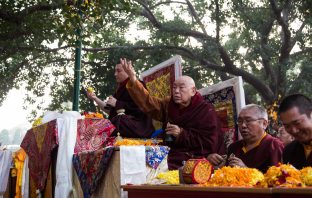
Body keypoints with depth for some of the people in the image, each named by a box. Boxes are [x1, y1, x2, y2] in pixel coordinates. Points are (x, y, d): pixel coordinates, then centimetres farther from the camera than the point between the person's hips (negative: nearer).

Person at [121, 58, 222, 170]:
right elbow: (148, 102, -1)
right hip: (170, 155, 5)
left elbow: (209, 143, -9)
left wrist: (182, 134, -16)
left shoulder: (206, 111, -5)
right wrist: (133, 81, -14)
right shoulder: (169, 104, 13)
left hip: (193, 159, -5)